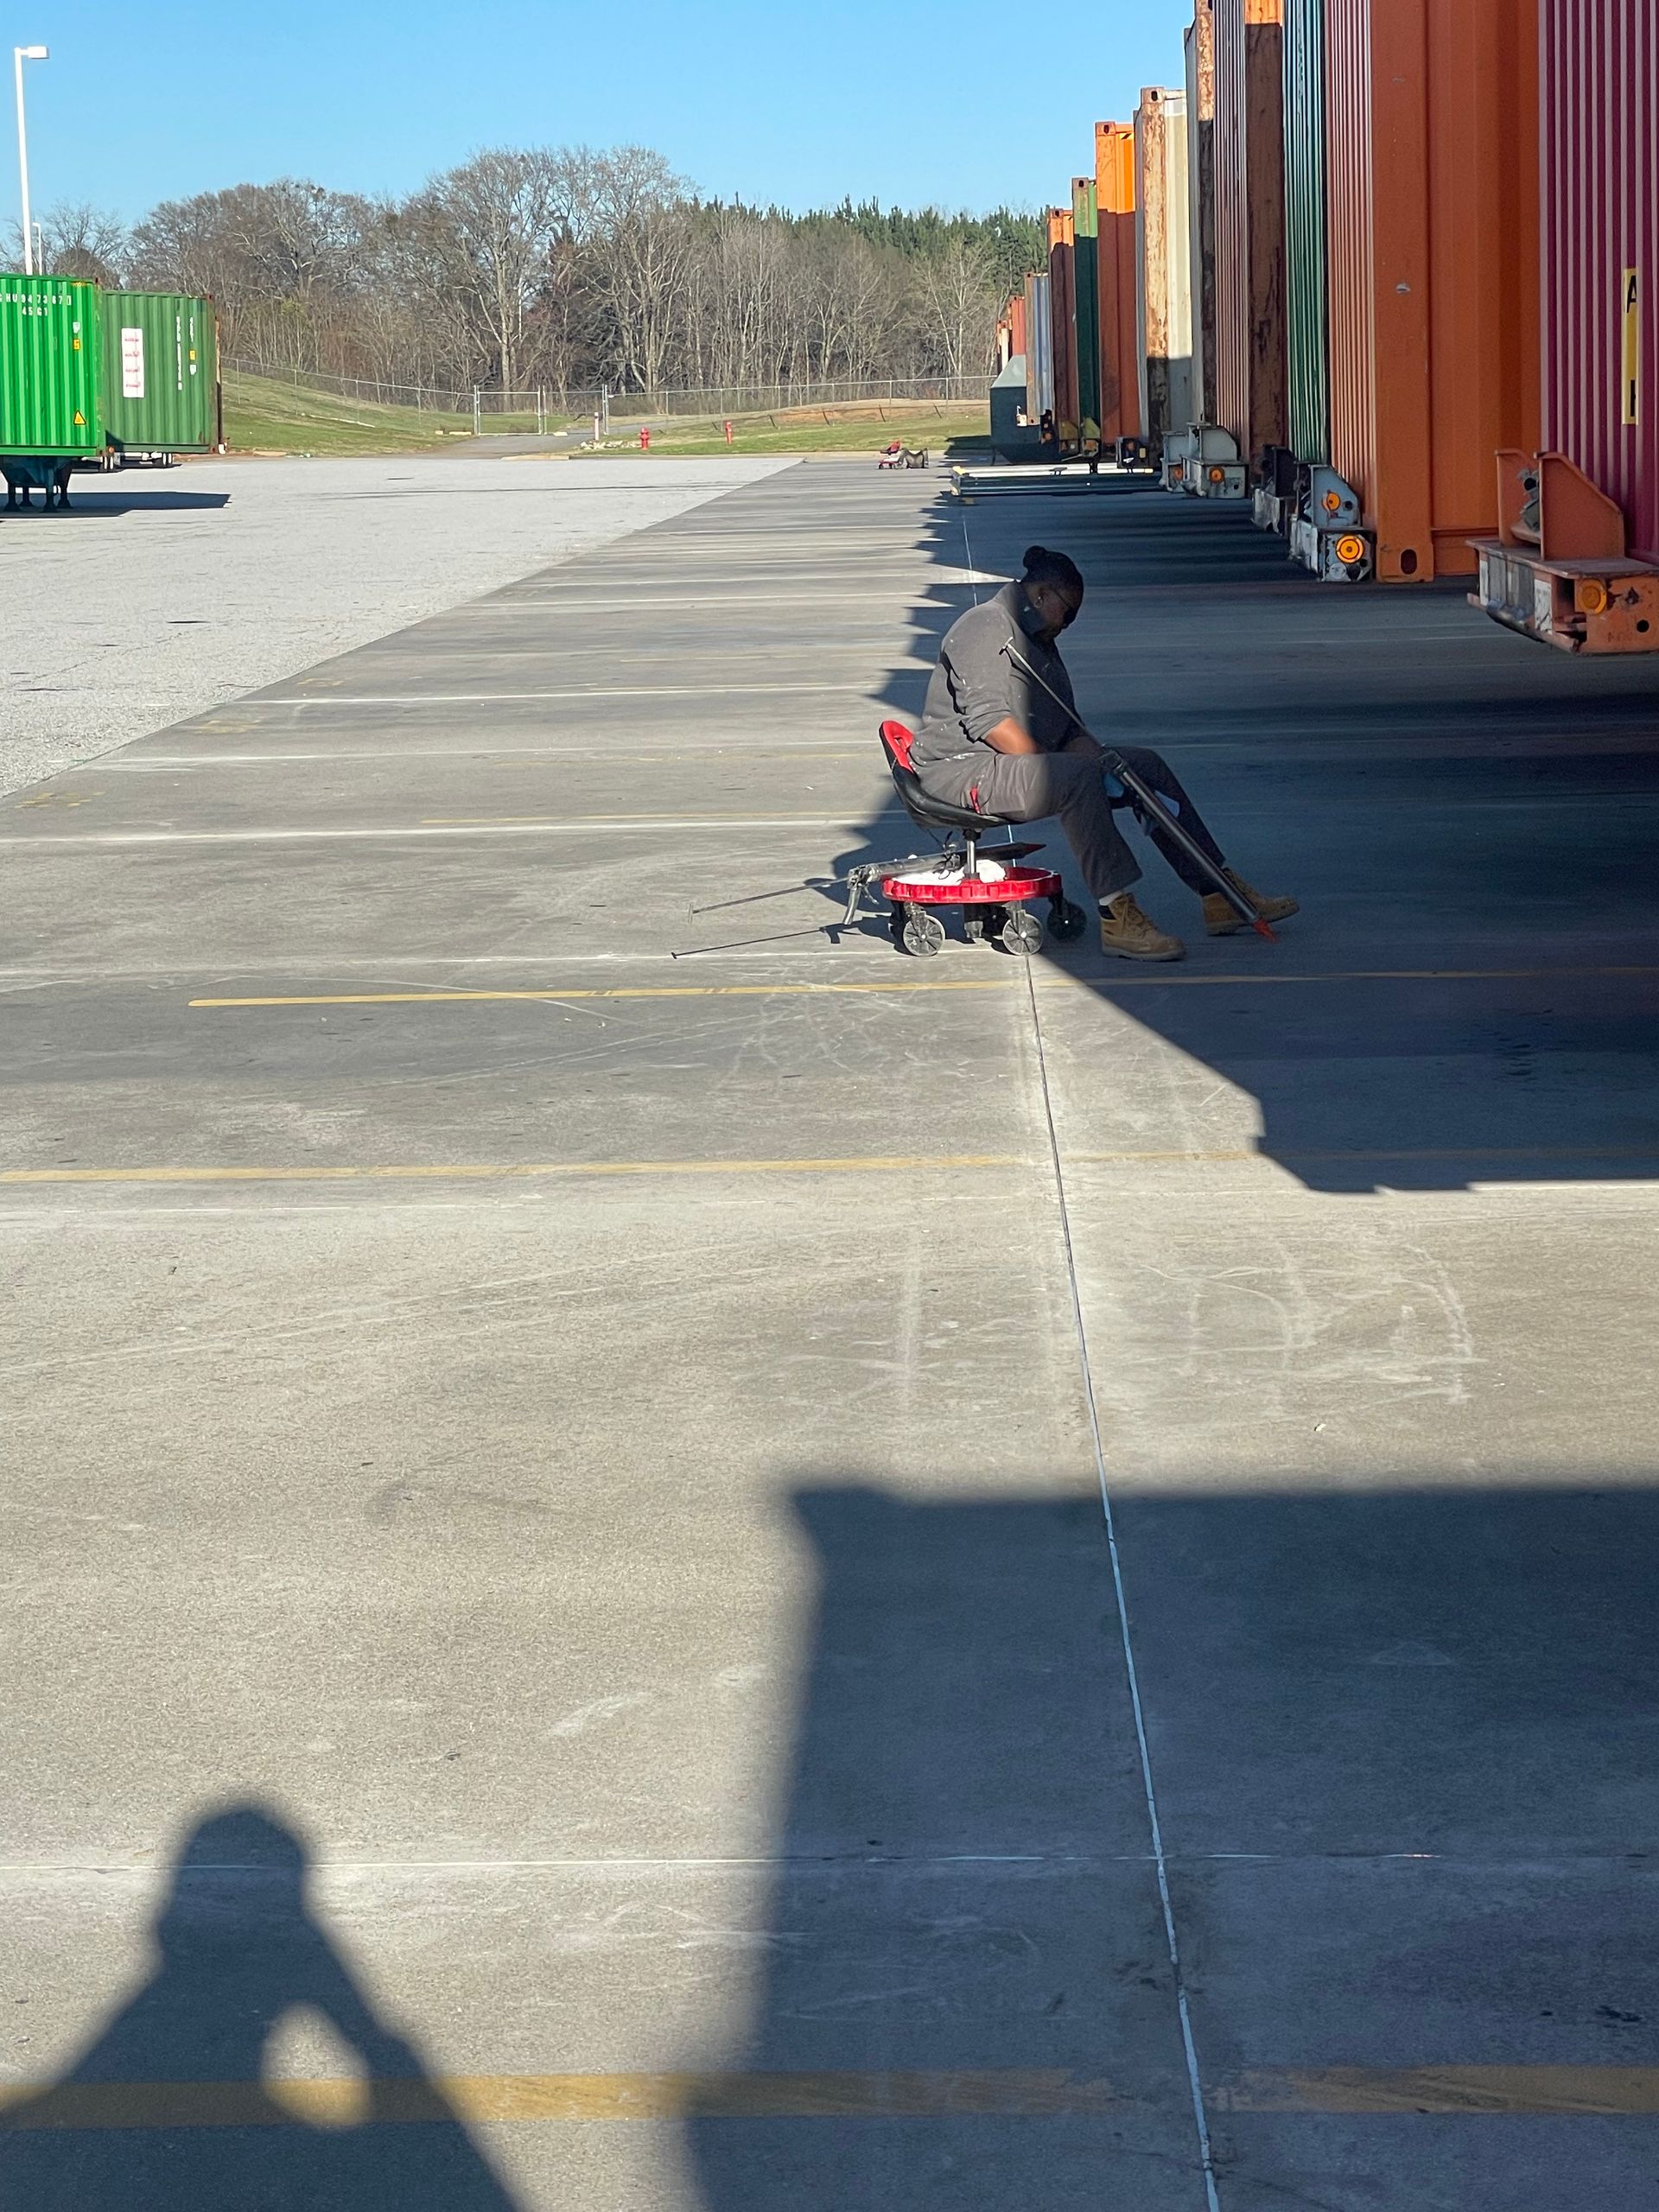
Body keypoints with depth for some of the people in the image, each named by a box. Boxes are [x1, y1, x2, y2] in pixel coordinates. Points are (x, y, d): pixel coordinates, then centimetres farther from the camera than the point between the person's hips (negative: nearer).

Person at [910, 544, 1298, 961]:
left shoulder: (1040, 644, 24)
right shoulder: (986, 627, -9)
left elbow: (1068, 731, 19)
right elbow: (987, 719, -21)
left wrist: (1107, 763, 1)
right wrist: (1045, 764, -22)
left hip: (1027, 764, 10)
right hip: (961, 769, -10)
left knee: (1144, 764, 1)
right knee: (1078, 777, -35)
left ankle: (1220, 895, -1)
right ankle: (1117, 917, -34)